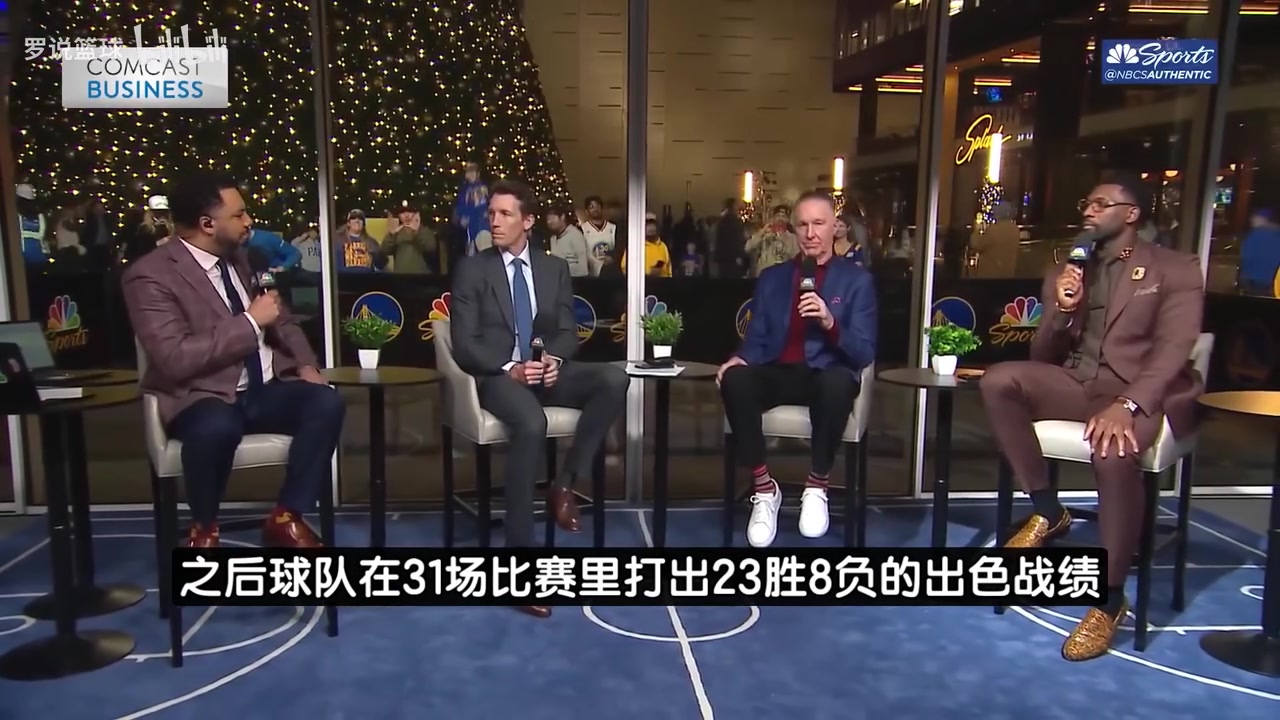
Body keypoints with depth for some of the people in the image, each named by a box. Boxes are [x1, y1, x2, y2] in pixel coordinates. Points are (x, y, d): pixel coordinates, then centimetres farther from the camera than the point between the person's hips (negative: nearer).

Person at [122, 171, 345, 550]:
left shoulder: (240, 257, 11)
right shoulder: (151, 275, -11)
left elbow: (280, 319, 21)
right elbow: (175, 359, -23)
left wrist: (305, 364, 2)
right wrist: (250, 322, -19)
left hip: (267, 389, 6)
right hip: (205, 397, -6)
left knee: (326, 402, -23)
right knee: (216, 427, -39)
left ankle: (286, 518, -8)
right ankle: (203, 528, -8)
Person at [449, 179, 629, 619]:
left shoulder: (555, 269, 14)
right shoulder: (472, 270, 3)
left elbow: (568, 332, 10)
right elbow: (464, 345, -4)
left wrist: (554, 359, -14)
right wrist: (509, 368, -20)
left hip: (547, 370, 4)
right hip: (498, 375, -4)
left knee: (614, 380, -25)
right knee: (531, 424, -37)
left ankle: (566, 484, -15)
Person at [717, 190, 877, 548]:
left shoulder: (857, 279, 6)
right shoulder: (771, 277, 15)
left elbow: (864, 354, -2)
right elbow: (756, 339, 11)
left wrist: (830, 323, -21)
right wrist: (740, 359, -14)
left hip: (826, 376, -2)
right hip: (778, 375, 2)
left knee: (839, 382, -40)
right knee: (734, 379, -32)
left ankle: (816, 486, -16)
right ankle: (764, 488, -17)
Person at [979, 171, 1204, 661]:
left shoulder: (1176, 270, 4)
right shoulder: (1066, 272, 16)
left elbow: (1173, 349, -11)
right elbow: (1042, 357, 12)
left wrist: (1125, 405, -28)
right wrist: (1062, 310, -9)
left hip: (1140, 392, -4)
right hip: (1075, 383, 5)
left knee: (1113, 450, -38)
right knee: (999, 379, -25)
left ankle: (1110, 599, -20)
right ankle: (1047, 511, -11)